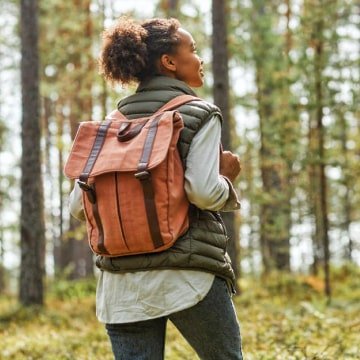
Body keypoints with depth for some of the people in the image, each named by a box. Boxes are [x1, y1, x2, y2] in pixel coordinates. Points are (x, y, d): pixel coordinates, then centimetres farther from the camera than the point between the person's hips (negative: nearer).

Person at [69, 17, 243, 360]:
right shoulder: (200, 115, -4)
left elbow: (78, 205, 8)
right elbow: (204, 192, -17)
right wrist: (226, 175, 4)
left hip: (121, 282, 5)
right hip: (189, 276, -4)